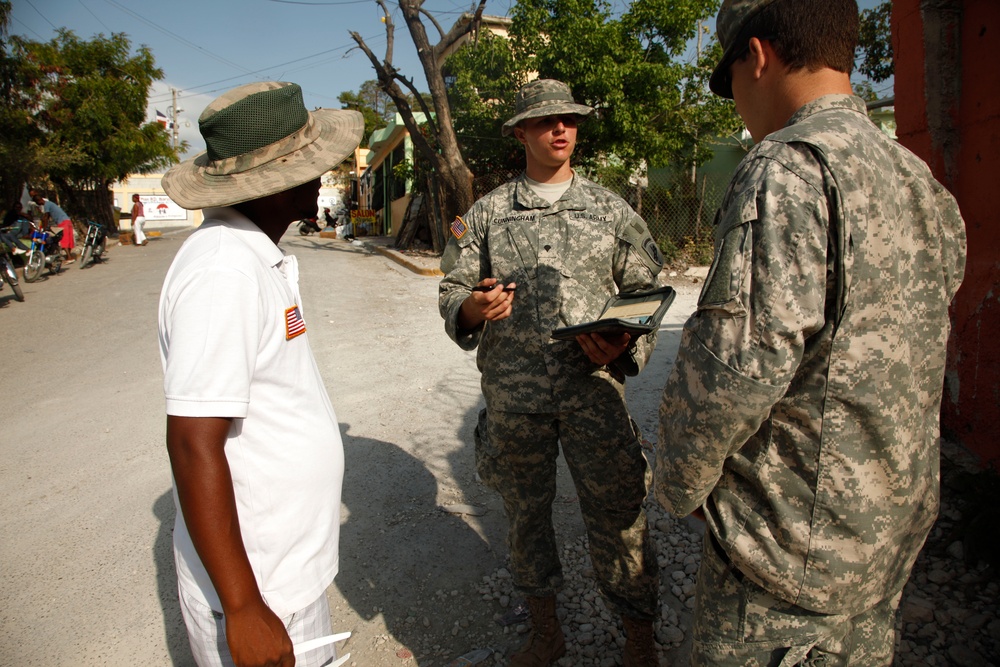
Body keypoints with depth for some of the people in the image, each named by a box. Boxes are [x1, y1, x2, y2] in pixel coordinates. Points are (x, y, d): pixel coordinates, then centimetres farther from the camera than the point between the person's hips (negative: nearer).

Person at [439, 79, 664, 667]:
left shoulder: (611, 210, 8)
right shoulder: (487, 213, 8)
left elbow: (647, 293, 6)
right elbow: (452, 292, 8)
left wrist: (622, 347, -13)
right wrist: (475, 306, -14)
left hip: (594, 390, -1)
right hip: (514, 394, 2)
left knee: (619, 518, 2)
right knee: (526, 512, 15)